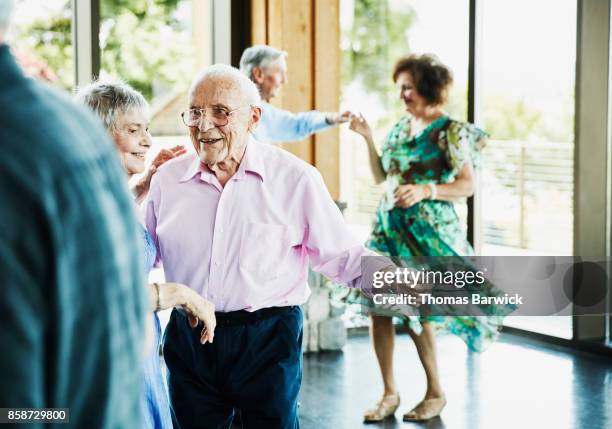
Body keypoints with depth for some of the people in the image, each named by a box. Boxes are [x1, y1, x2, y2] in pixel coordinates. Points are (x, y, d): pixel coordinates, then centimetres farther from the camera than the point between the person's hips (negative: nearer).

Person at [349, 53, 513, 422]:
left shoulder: (451, 130, -8)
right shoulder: (401, 127, 12)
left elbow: (468, 185, -11)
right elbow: (382, 177, 17)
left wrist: (426, 190, -23)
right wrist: (368, 139, 8)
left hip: (428, 232, -6)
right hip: (390, 226, 7)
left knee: (417, 314, -5)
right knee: (378, 307, 0)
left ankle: (436, 393, 14)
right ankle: (390, 393, 11)